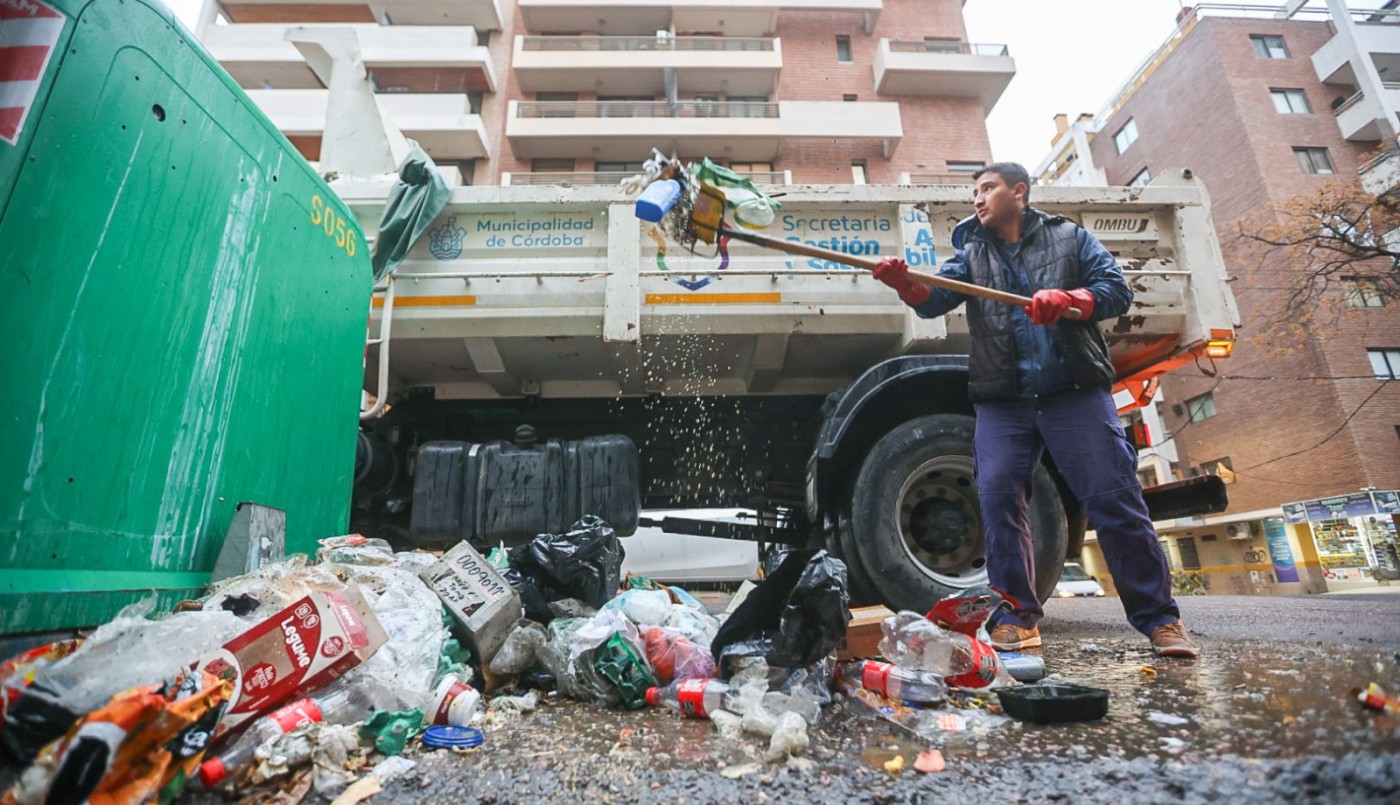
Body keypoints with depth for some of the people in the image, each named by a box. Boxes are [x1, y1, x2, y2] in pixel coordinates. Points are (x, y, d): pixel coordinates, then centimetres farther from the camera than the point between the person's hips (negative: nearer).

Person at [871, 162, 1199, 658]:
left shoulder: (1069, 237, 14)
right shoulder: (971, 254, 17)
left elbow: (1117, 290, 4)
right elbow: (934, 300, -2)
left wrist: (1067, 299, -16)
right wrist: (905, 284, -25)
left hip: (1076, 394, -1)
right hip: (1002, 402, 2)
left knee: (1116, 499, -3)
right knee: (998, 499, -7)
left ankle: (1159, 617, 10)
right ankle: (1017, 616, 4)